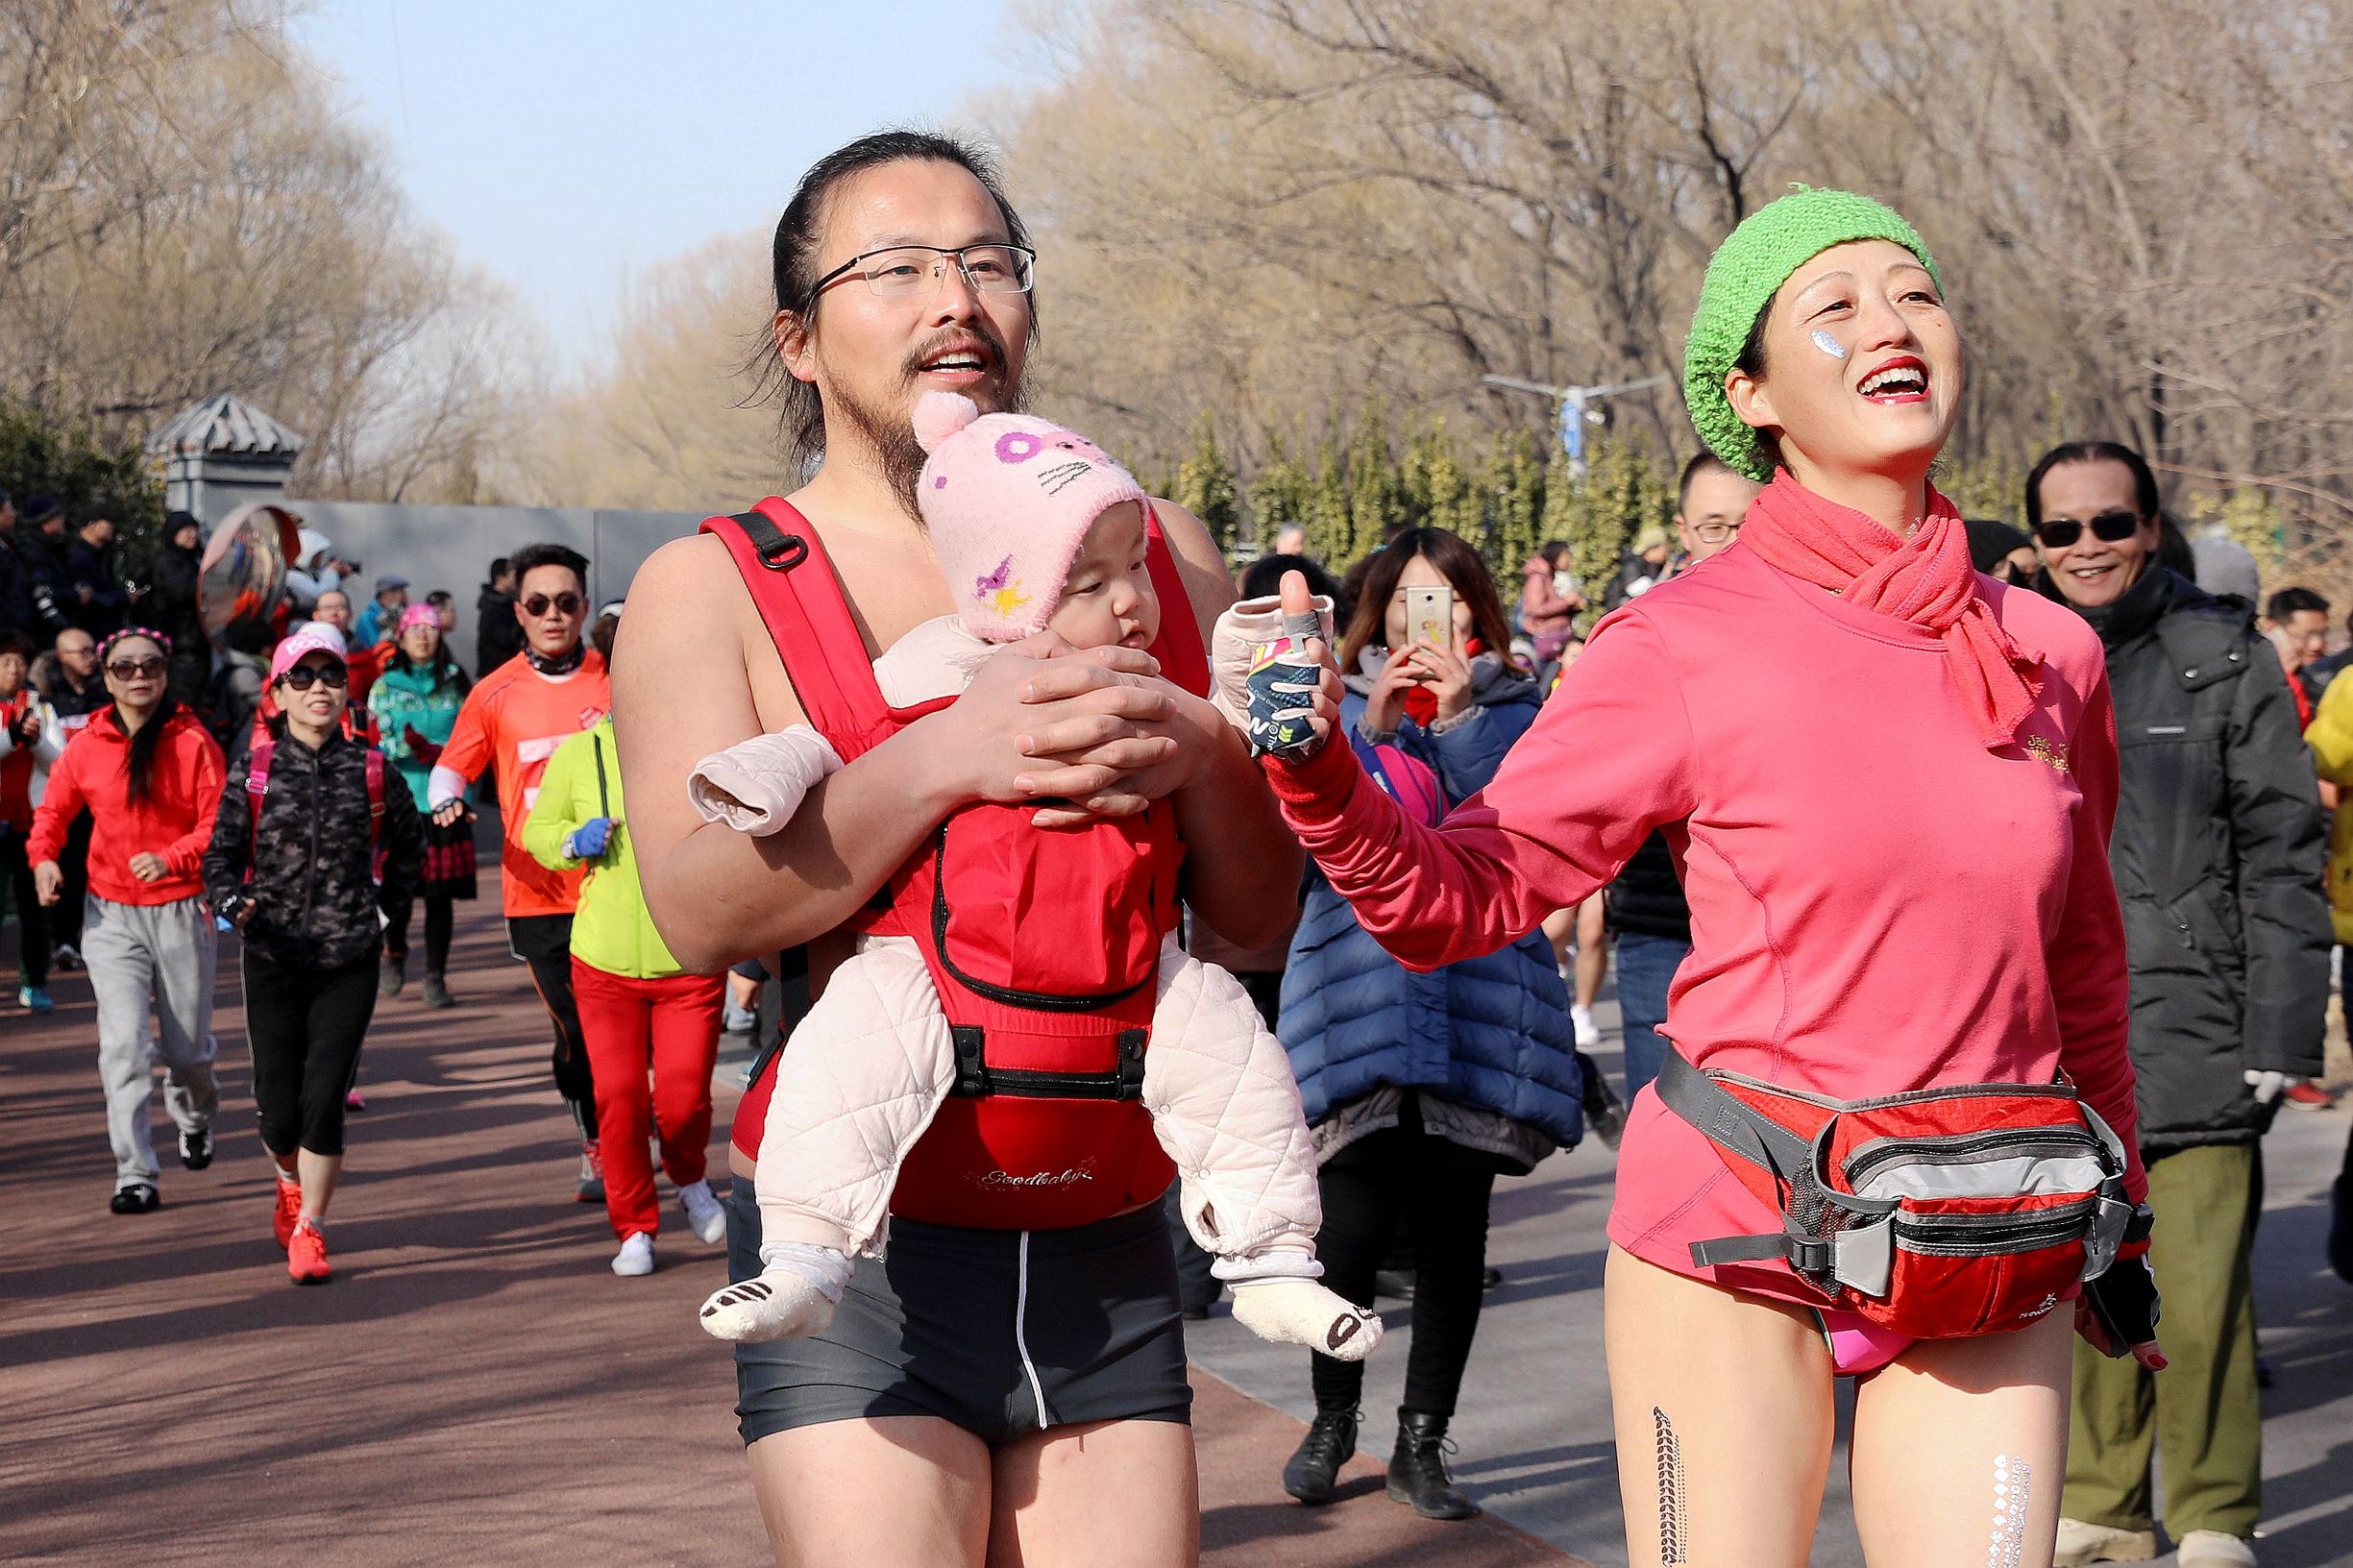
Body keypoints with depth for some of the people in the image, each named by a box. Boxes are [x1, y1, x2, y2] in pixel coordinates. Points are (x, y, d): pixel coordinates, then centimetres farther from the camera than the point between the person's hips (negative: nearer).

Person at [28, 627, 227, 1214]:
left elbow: (217, 825, -8)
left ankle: (195, 1117, 45)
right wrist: (43, 857, -8)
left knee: (187, 1049, 10)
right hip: (111, 916, 1)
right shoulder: (86, 747, 0)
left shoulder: (193, 742, -6)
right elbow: (53, 811, 12)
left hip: (181, 910, -1)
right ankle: (135, 1176, -7)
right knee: (123, 1044, -12)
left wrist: (171, 858, -25)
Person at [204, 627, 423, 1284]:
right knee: (278, 1109, 5)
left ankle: (309, 1229, 9)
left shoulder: (371, 772, 2)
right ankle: (291, 1183, 39)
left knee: (323, 1101, -8)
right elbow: (222, 855, 3)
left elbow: (408, 843, 19)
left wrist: (388, 906, 11)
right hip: (272, 960, 0)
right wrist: (232, 903, -16)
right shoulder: (253, 772, 0)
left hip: (349, 963, 0)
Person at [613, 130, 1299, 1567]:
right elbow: (700, 907, -14)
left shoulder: (1159, 552, 11)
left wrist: (1197, 750, -11)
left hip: (1107, 1252, 4)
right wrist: (947, 758, -26)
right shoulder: (711, 587, 1)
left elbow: (1261, 915, 10)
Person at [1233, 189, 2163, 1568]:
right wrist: (1317, 771, -22)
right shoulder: (1690, 646, -6)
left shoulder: (2052, 653, 6)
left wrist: (2116, 1227, 24)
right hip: (1741, 1247, -3)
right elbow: (1460, 896, -4)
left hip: (1988, 1285, 4)